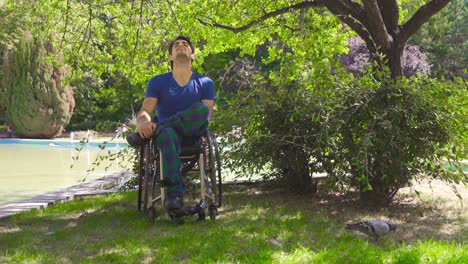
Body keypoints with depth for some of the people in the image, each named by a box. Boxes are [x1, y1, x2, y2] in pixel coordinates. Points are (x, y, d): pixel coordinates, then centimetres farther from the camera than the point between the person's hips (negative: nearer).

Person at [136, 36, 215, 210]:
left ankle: (155, 130, -22)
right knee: (167, 133, -40)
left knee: (201, 109, -31)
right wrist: (143, 122, -29)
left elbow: (206, 115, -3)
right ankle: (175, 193, -48)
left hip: (193, 135, 1)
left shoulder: (205, 83, 10)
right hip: (168, 133, 0)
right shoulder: (158, 82, 11)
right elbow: (145, 111, -2)